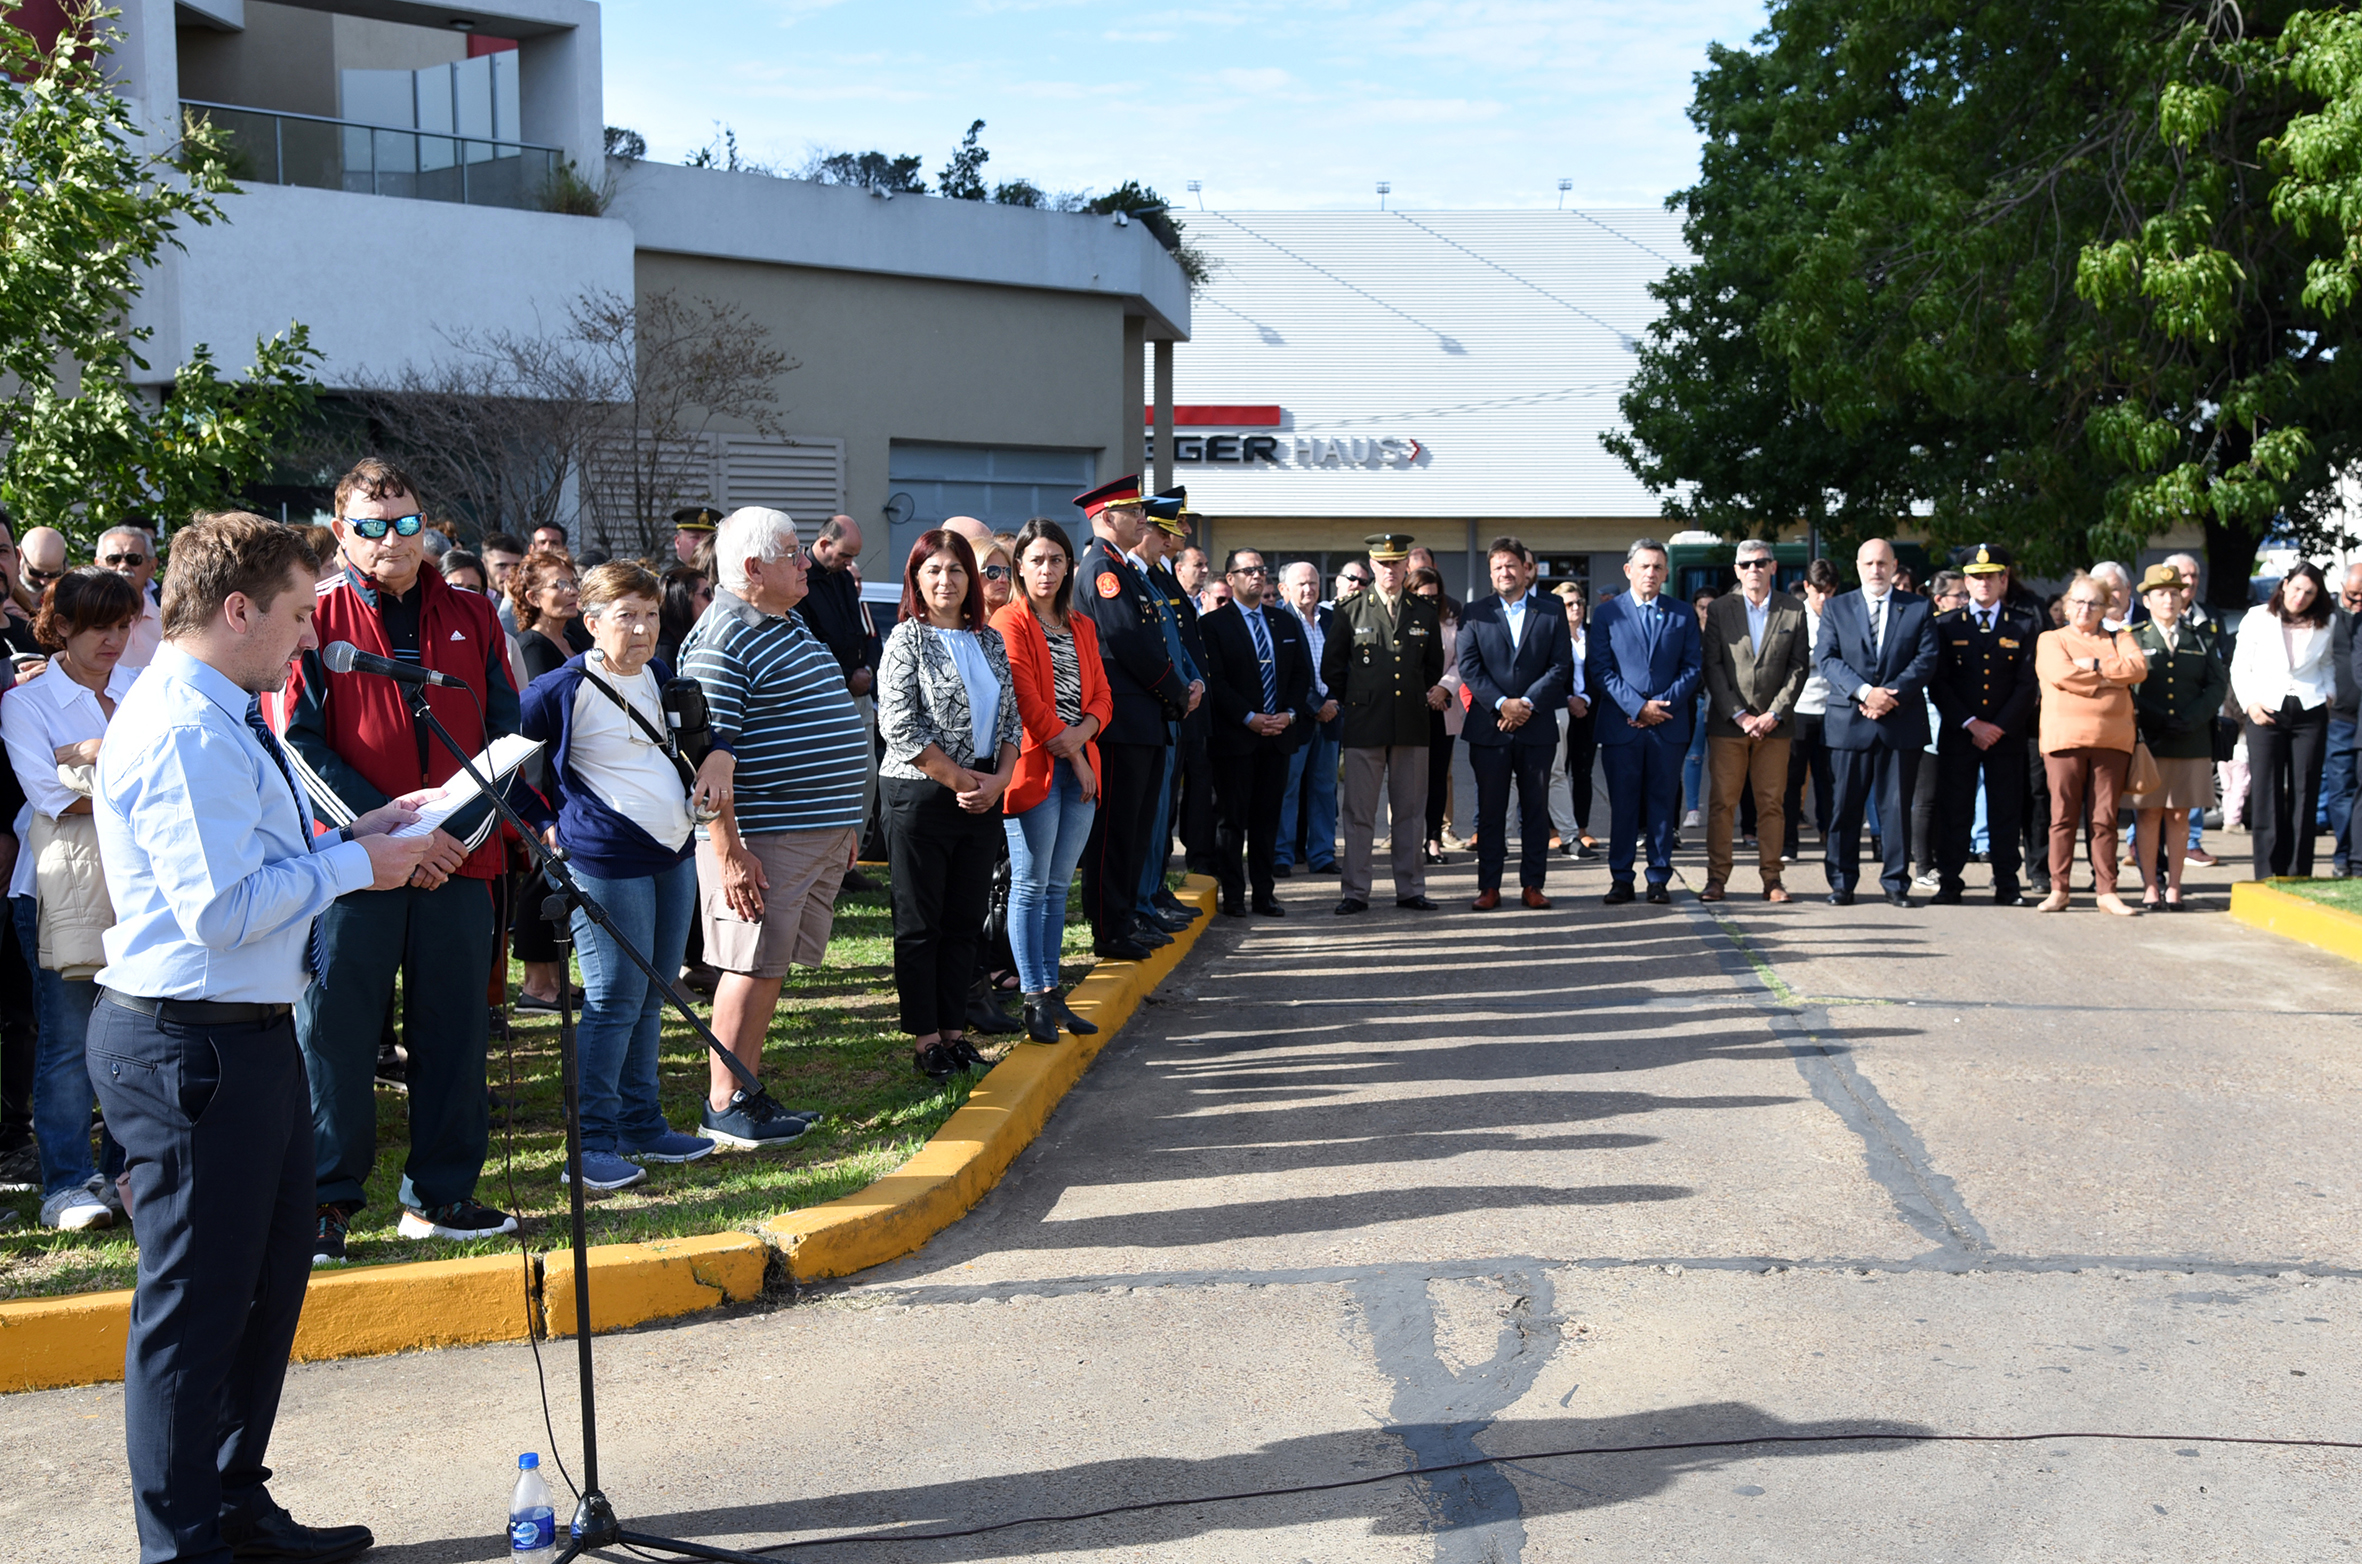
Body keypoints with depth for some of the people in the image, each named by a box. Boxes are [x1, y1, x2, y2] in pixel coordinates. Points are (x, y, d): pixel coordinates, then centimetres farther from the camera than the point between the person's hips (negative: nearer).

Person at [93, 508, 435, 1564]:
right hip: (193, 1044, -11)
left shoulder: (224, 720, 14)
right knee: (196, 1303, 2)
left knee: (271, 1277, 21)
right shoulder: (183, 732, -20)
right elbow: (222, 906, -25)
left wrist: (350, 836, 8)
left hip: (250, 1033, 11)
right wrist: (352, 863, -15)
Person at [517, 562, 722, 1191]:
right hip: (605, 861, -8)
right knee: (615, 999, -5)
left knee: (650, 997, 13)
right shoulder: (564, 688, -11)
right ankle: (592, 1143, 3)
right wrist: (545, 824, -6)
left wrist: (710, 767, 7)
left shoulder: (661, 677, 11)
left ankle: (641, 1125, 24)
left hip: (674, 854, 8)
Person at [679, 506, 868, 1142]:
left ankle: (749, 1087, 22)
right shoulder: (720, 641, -14)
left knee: (770, 965, 13)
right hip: (765, 838, -9)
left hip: (818, 832, 9)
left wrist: (845, 822, 24)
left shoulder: (792, 625, 17)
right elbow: (709, 756, -20)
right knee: (752, 966, -4)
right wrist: (728, 852, -24)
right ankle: (723, 1107, 5)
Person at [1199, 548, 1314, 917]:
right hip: (1234, 736, -4)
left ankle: (1264, 893, 12)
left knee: (1267, 816, 7)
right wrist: (1250, 718, -16)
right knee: (1233, 817, -1)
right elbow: (1215, 680, -9)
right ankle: (1233, 895, 4)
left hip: (1279, 734, 4)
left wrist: (1289, 714, -3)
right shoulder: (1213, 623, -1)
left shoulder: (1286, 622, 15)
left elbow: (1302, 674, 13)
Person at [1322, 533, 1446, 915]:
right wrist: (1352, 703, 6)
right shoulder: (1350, 612, 3)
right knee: (1359, 812, -1)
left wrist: (1433, 694, 12)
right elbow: (1331, 668, 8)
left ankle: (1410, 890, 14)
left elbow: (1434, 666, 24)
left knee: (1409, 812, 7)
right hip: (1364, 726, -2)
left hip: (1412, 726, 3)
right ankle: (1355, 893, 5)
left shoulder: (1424, 614, 11)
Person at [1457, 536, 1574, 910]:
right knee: (1490, 809, 3)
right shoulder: (1475, 613, 6)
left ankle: (1532, 885, 12)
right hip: (1489, 727, 0)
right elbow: (1469, 667, -1)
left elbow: (1561, 667, 1)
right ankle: (1489, 886, 9)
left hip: (1537, 725, 0)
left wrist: (1528, 703, -11)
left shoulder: (1551, 613, 7)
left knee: (1535, 808, 5)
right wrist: (1501, 704, -13)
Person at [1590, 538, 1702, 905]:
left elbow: (1693, 666, 6)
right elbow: (1601, 669, -2)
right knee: (1623, 805, 2)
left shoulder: (1683, 616, 11)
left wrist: (1665, 703, -9)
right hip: (1620, 724, -1)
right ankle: (1621, 878, 9)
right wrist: (1637, 707, -12)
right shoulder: (1607, 613, 5)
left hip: (1669, 724, 1)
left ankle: (1659, 878, 11)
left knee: (1663, 803, 4)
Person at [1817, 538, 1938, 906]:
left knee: (1897, 806, 3)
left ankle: (1896, 882, 11)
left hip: (1902, 722, 0)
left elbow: (1926, 659, 0)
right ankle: (1842, 882, 10)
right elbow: (1828, 659, -1)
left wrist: (1891, 694, -13)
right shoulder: (1836, 607, 9)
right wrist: (1865, 692, -15)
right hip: (1849, 723, 0)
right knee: (1845, 806, 2)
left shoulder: (1918, 608, 8)